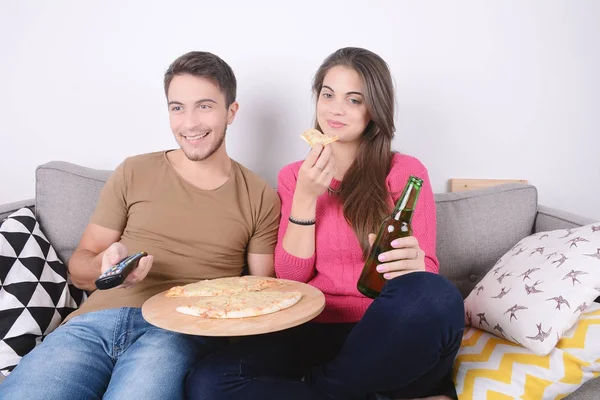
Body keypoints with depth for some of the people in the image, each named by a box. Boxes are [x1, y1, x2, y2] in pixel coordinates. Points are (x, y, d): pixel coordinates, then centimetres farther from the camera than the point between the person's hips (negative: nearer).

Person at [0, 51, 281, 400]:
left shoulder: (260, 197, 10)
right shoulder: (135, 173, 14)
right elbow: (79, 267, 17)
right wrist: (106, 266, -7)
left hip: (182, 331, -2)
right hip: (99, 320, 3)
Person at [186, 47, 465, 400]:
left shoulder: (406, 172, 4)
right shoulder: (295, 177, 11)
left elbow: (427, 271, 1)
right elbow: (290, 278, 3)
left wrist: (412, 263, -24)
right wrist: (305, 198, -9)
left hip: (394, 339, -1)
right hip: (318, 332, 2)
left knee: (436, 296, -37)